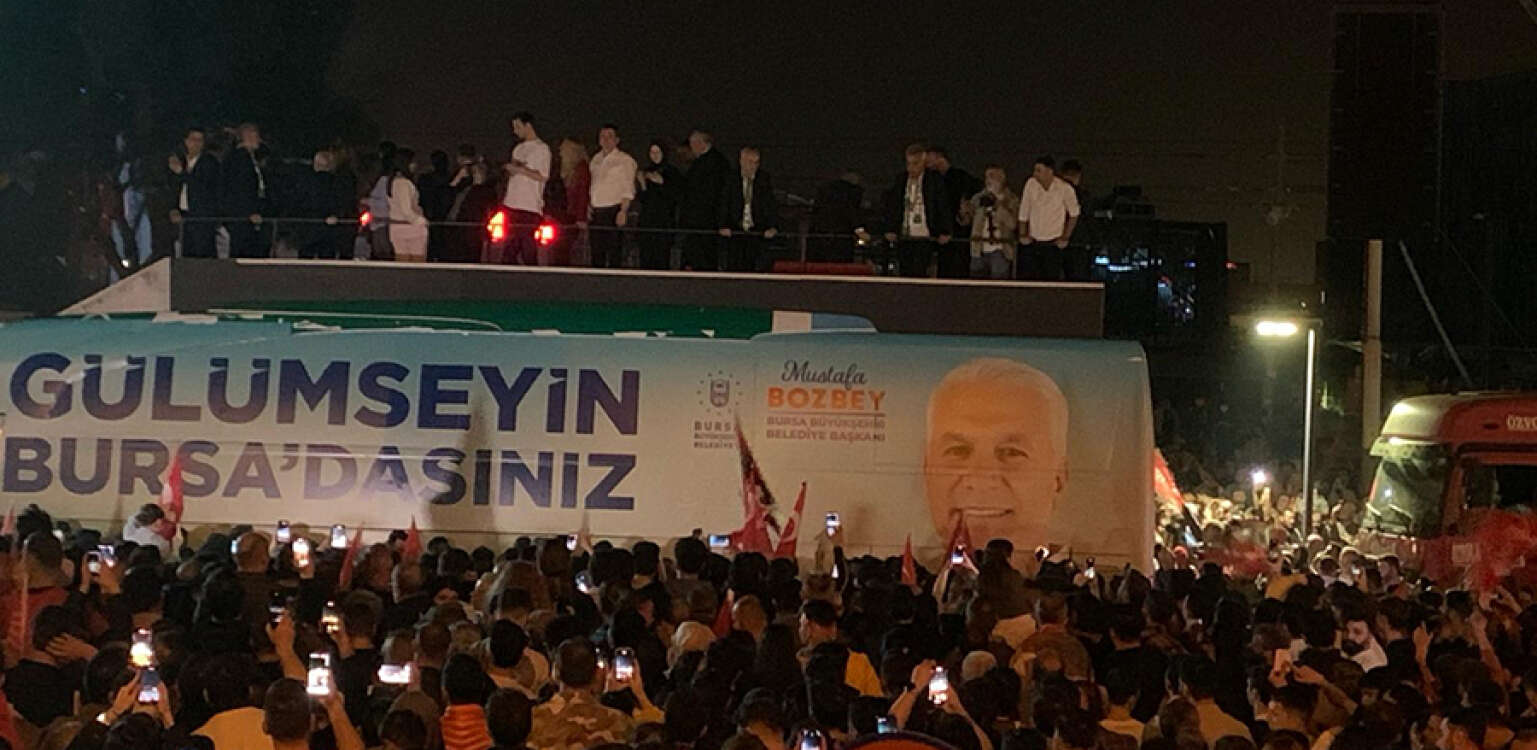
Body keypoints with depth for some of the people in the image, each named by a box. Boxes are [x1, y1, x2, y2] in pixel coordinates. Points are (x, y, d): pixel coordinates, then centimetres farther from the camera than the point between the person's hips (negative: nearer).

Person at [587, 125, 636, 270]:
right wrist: (589, 205, 10)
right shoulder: (596, 159, 17)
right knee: (597, 252, 5)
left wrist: (623, 211, -18)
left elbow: (628, 189, -8)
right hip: (596, 212, 6)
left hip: (614, 210, -6)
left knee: (614, 252, -9)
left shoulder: (625, 160, -3)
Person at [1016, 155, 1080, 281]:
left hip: (1053, 243, -3)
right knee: (1034, 279, 0)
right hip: (1033, 242, 3)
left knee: (1052, 279, -7)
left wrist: (1066, 237, 1)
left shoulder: (1065, 189, -12)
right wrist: (1022, 234, 6)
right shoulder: (1031, 184, -4)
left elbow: (1074, 214, 2)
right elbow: (1024, 211, 7)